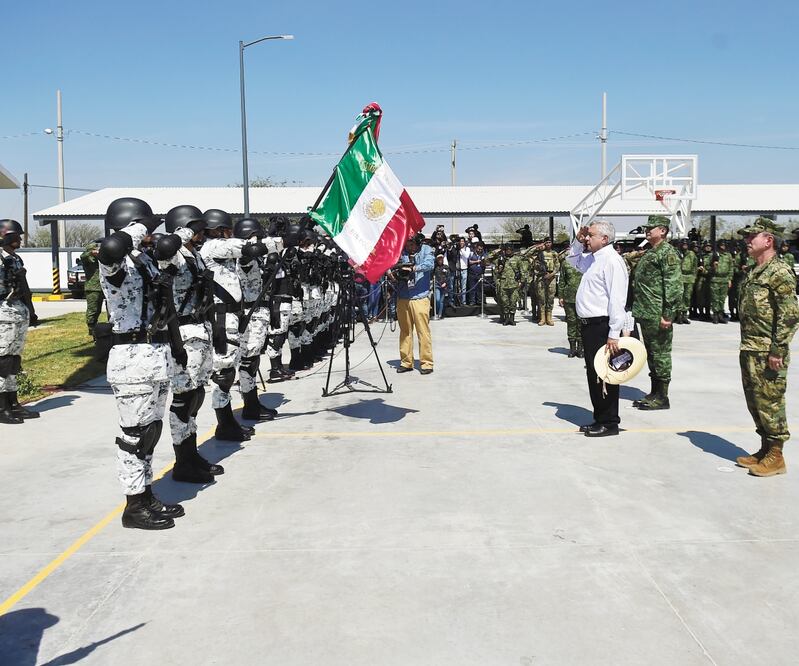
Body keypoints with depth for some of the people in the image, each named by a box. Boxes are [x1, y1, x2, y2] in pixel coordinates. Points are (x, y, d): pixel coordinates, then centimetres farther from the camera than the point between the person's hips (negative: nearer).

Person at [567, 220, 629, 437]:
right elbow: (573, 260, 38)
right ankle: (600, 420, 24)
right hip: (589, 325, 10)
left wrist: (614, 334, -23)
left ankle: (609, 423, 7)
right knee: (593, 374, 14)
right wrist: (578, 242, 18)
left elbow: (617, 299, -20)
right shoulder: (592, 258, 14)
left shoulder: (612, 260, -14)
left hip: (602, 326, -10)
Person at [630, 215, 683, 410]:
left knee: (660, 354, -3)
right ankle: (654, 393, 24)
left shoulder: (668, 252, -11)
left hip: (657, 315, -10)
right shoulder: (648, 253, 18)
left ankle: (662, 398, 4)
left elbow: (674, 285, -18)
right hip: (645, 314, 10)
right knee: (651, 354, 15)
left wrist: (668, 314, -22)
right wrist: (637, 310, 20)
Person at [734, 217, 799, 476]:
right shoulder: (753, 273, 16)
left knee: (769, 402, -3)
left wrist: (778, 349, -20)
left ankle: (775, 457, 8)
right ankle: (765, 449, 26)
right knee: (754, 402, 15)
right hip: (750, 350, 10)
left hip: (767, 353, -10)